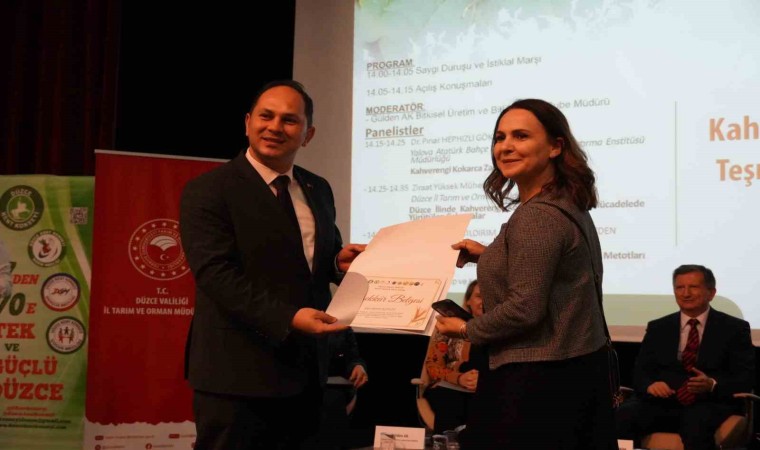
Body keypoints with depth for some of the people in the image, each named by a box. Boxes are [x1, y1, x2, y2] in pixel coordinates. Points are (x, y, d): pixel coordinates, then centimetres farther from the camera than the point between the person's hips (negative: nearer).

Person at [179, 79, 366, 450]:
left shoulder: (318, 190, 12)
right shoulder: (208, 191, -9)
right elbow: (216, 273, -19)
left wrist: (340, 262, -3)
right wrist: (286, 318, -29)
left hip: (305, 372, 7)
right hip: (237, 376, -6)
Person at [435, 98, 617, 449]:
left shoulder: (538, 216, -21)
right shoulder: (568, 204, 10)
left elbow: (525, 309, -23)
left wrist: (467, 330, -7)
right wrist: (489, 256, 18)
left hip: (541, 381, -10)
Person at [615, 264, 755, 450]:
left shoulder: (734, 328, 11)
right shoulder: (658, 328, 18)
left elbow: (747, 378, 3)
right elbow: (640, 372, 13)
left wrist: (712, 385, -17)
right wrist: (650, 385, -12)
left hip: (710, 405, -2)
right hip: (663, 403, 2)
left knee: (697, 422, -39)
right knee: (622, 415, -29)